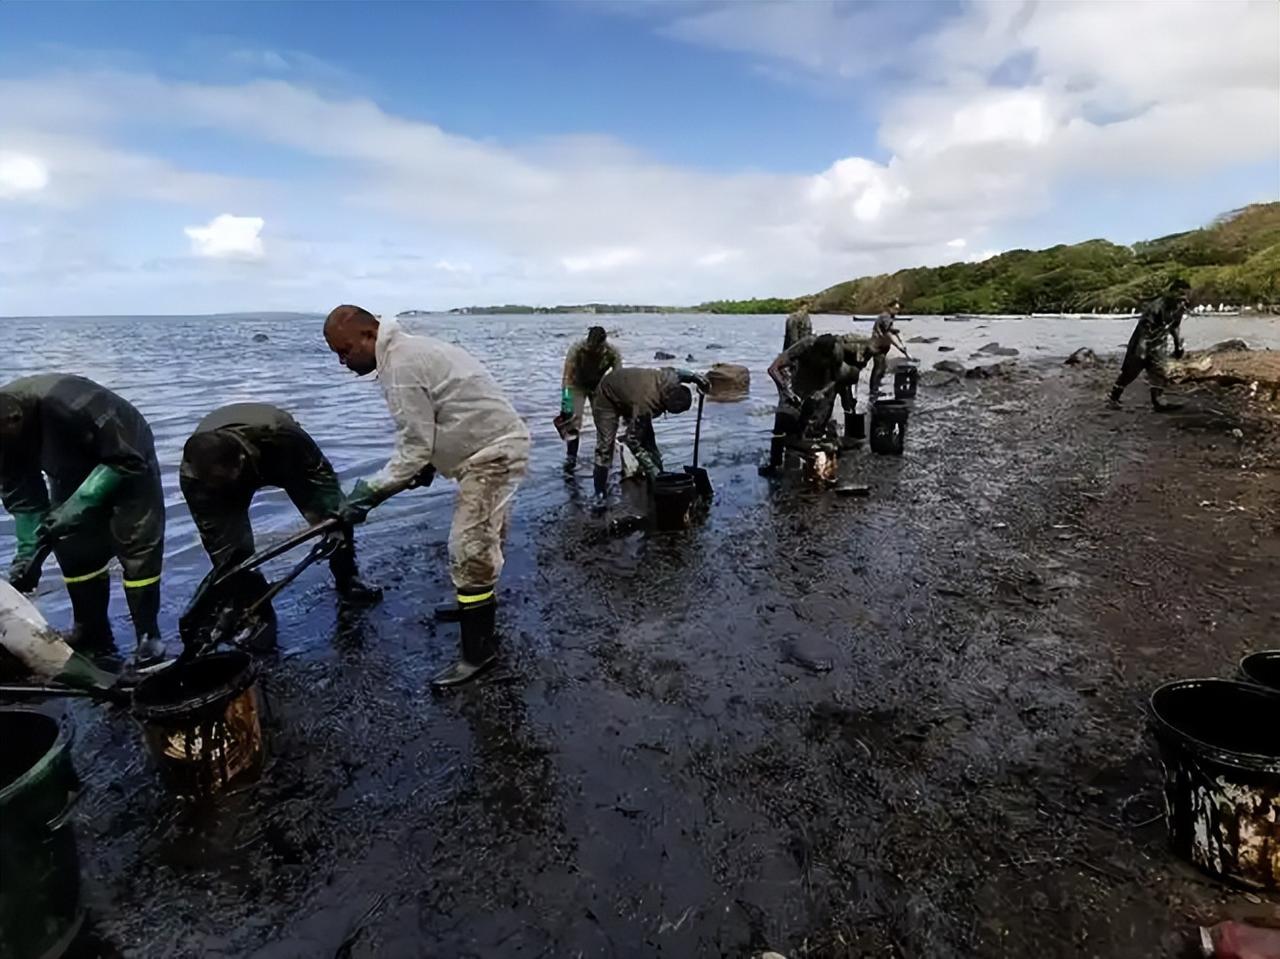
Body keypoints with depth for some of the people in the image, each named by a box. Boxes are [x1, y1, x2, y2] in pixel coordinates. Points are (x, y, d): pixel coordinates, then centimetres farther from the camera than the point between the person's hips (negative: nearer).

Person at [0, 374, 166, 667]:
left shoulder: (68, 403, -39)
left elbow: (126, 459, -32)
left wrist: (80, 503, -38)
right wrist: (28, 552, -16)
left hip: (127, 461, -6)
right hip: (72, 472, 7)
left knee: (138, 548, -12)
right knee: (73, 548, 1)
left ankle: (148, 636, -3)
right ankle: (91, 631, 16)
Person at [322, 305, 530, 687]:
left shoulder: (400, 366, -19)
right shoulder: (407, 349, 14)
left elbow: (414, 450, -20)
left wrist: (368, 492, -15)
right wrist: (427, 464, 9)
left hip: (494, 452, -11)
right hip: (495, 445, 11)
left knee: (469, 551, -9)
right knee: (481, 537, 25)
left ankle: (478, 650, 0)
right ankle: (479, 605, 44)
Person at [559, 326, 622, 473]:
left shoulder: (612, 353, -29)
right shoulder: (577, 349, -33)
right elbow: (567, 376, -34)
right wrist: (565, 399, -43)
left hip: (599, 385, 1)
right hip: (577, 385, -1)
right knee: (573, 420, -11)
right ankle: (571, 458, -1)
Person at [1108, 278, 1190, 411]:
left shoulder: (1179, 308, -5)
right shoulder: (1155, 308, -30)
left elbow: (1176, 326, 13)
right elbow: (1144, 330, -28)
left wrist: (1179, 345, 16)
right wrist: (1140, 352, -27)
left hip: (1159, 345, 7)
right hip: (1142, 343, -7)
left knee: (1160, 373, 0)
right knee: (1130, 371, 3)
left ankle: (1158, 402, 4)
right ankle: (1113, 398, 16)